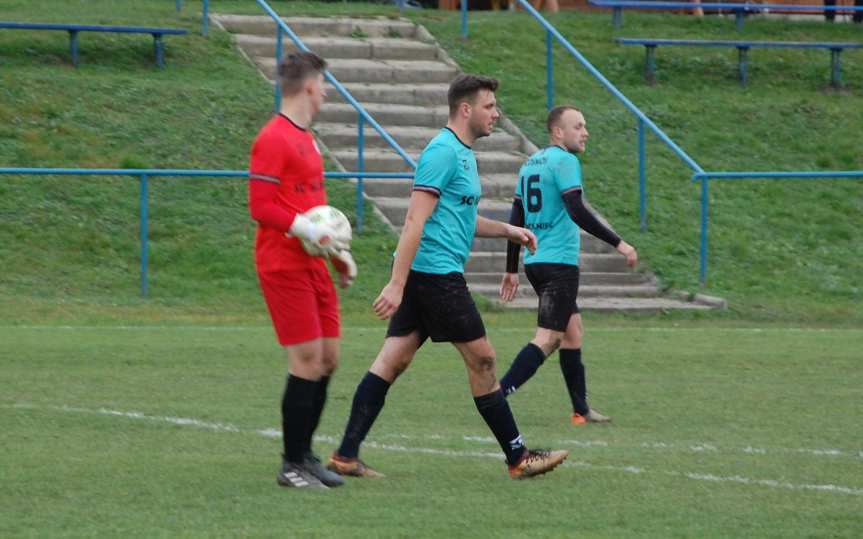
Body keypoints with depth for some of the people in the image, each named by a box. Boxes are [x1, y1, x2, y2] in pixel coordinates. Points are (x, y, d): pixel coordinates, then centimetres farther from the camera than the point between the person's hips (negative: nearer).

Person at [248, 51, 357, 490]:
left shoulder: (306, 138, 17)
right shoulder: (273, 139, -13)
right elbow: (260, 207, -17)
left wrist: (336, 249, 19)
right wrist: (307, 230, -26)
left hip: (312, 264, 10)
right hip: (284, 266, -10)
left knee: (328, 358, 9)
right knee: (308, 361, -10)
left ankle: (304, 455, 19)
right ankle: (293, 466, -3)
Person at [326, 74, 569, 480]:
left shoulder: (462, 153, 18)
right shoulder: (443, 152, -14)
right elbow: (415, 221, -20)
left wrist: (507, 230, 20)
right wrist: (397, 284, -24)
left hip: (424, 277, 10)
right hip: (437, 272, -10)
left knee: (393, 360, 5)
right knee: (481, 359, -2)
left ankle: (346, 454, 2)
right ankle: (518, 458, 6)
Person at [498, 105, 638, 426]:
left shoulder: (530, 163, 16)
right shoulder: (564, 161, -11)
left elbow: (516, 220, 18)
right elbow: (577, 212, -22)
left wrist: (512, 271, 21)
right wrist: (618, 243, -20)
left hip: (535, 261, 10)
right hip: (559, 262, -10)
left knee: (572, 331, 16)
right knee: (548, 339, -11)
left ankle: (581, 410, 18)